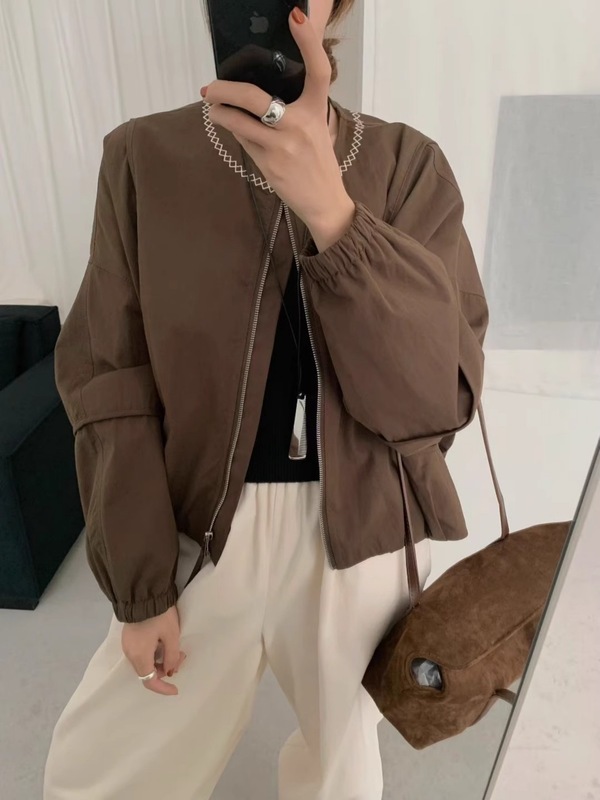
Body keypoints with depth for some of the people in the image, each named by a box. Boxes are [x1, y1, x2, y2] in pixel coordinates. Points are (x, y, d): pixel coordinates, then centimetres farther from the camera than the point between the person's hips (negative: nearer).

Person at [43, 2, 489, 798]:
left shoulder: (410, 165, -6)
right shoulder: (143, 157, -6)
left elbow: (443, 390, -15)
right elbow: (108, 381, -6)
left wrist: (331, 210, -28)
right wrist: (139, 583, -5)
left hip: (363, 538, 1)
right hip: (200, 533, 0)